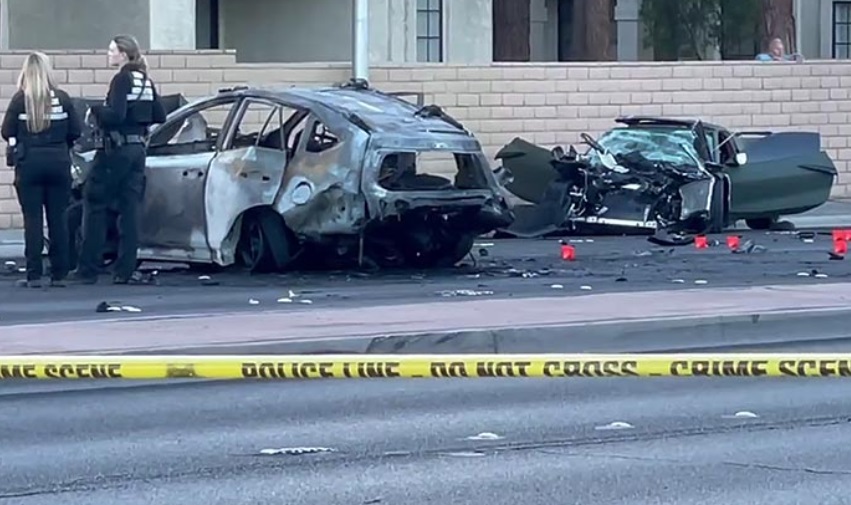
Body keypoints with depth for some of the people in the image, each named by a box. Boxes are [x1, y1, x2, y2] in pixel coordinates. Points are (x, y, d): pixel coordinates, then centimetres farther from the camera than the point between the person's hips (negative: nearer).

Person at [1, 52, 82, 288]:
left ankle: (34, 275, -2)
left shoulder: (21, 99, -7)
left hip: (29, 163, -2)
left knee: (33, 219, 1)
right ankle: (59, 274, 8)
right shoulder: (62, 98, -1)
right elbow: (75, 131, 0)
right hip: (59, 162, 2)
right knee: (58, 218, 7)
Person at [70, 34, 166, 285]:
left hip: (116, 149, -8)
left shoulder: (122, 80, -13)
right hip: (138, 149, 8)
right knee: (130, 208, 7)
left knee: (94, 205, 0)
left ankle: (88, 269, -1)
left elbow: (115, 114, -22)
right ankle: (125, 271, 5)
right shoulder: (145, 81, 10)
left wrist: (95, 112, -6)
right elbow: (159, 116, 12)